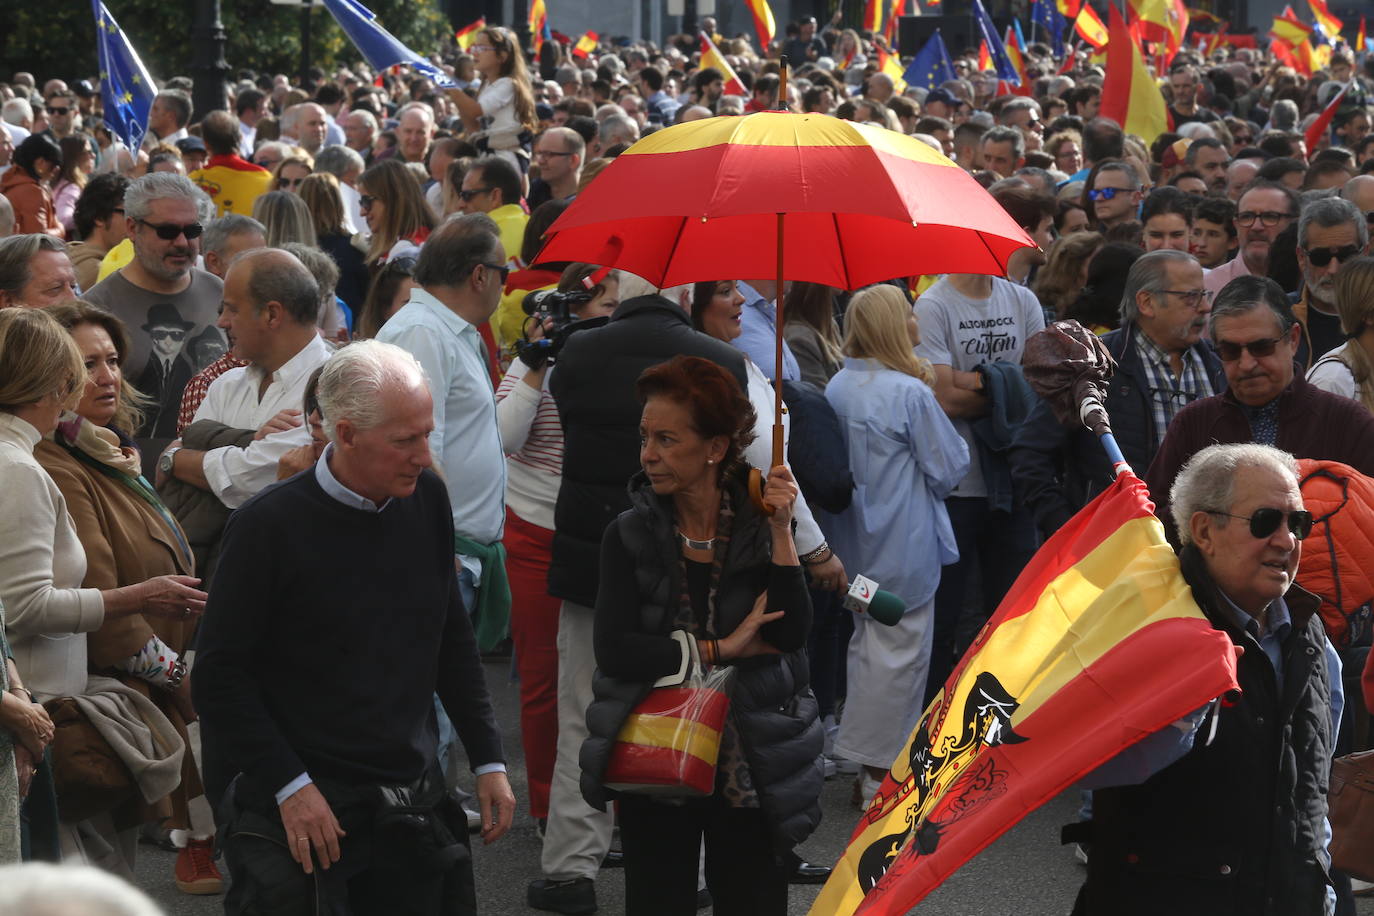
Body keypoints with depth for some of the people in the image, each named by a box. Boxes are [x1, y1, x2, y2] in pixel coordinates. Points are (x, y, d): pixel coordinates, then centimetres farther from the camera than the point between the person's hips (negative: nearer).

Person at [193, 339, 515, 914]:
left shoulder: (426, 500, 4)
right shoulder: (271, 526, -13)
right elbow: (220, 678, -9)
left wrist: (488, 760, 12)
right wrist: (289, 786, -13)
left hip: (415, 803, 5)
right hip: (309, 809, -5)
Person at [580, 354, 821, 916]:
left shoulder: (760, 526, -2)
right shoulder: (630, 536, -3)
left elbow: (792, 634, -13)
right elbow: (614, 650, -14)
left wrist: (781, 533, -18)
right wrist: (721, 649, -15)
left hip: (749, 761, 0)